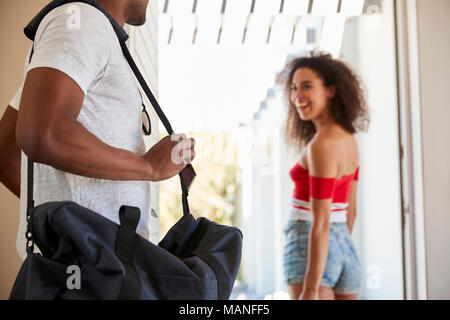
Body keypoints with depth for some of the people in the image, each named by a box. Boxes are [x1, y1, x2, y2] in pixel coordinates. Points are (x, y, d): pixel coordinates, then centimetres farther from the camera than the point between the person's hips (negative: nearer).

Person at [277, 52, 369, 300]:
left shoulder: (322, 145, -18)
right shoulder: (348, 139, 8)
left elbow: (321, 223, -21)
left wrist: (310, 290, -20)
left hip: (310, 251, -9)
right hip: (346, 250, 9)